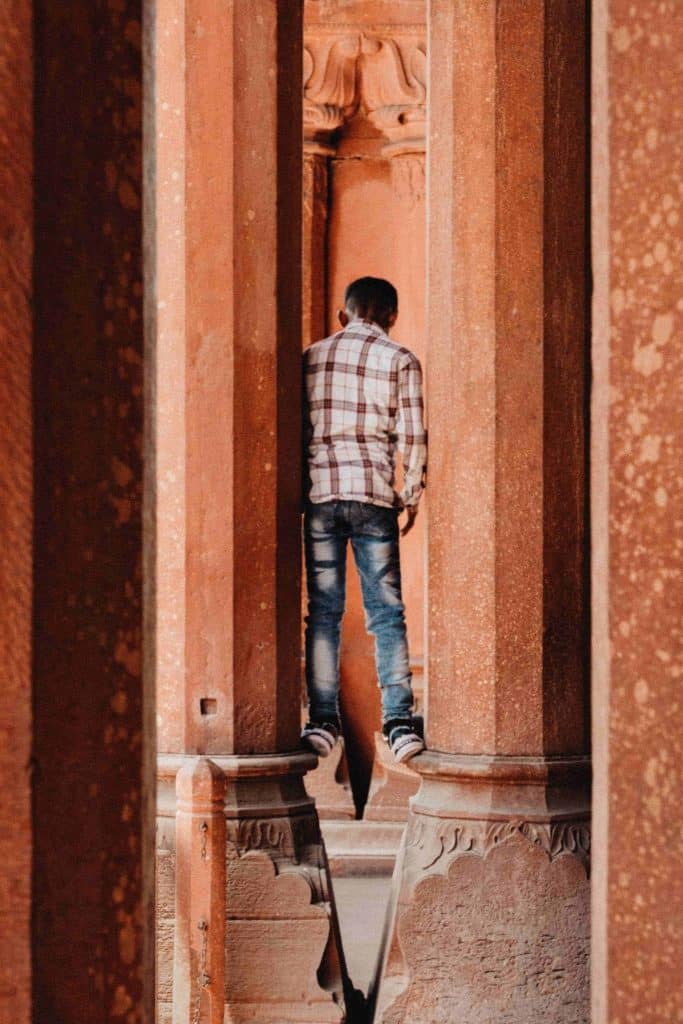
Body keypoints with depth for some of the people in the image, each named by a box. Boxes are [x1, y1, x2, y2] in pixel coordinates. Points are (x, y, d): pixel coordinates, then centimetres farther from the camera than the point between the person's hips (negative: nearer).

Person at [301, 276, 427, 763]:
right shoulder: (399, 361, 3)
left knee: (323, 610, 6)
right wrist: (412, 496, 10)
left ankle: (322, 719, 2)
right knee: (386, 610, 1)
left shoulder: (312, 357, 12)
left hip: (319, 490, 2)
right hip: (374, 493, -2)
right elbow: (412, 435, -1)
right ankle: (399, 721, -5)